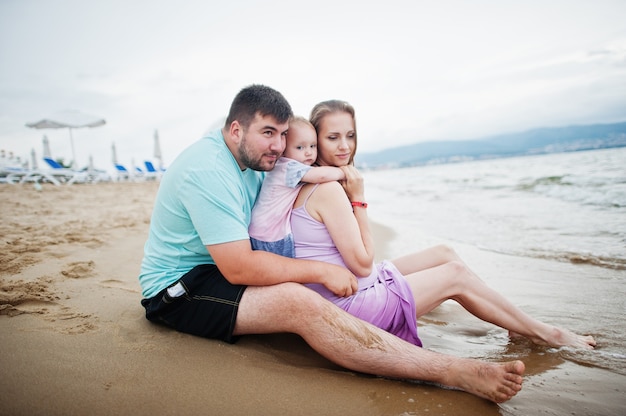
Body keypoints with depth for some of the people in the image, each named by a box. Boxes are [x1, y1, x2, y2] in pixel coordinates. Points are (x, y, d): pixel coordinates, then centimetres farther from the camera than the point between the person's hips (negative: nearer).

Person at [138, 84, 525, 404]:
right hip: (178, 289, -10)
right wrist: (322, 270, -22)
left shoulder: (251, 159, 4)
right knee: (301, 303, -33)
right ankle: (454, 372, -32)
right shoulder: (208, 170, -25)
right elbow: (239, 268, -29)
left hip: (219, 270, 11)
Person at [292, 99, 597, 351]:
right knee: (455, 274, -1)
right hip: (351, 304, -9)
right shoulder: (329, 190, -23)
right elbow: (363, 264, -20)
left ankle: (516, 322, 22)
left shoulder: (307, 185, 8)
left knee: (444, 253, 11)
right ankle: (545, 334, 19)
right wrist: (358, 198, -17)